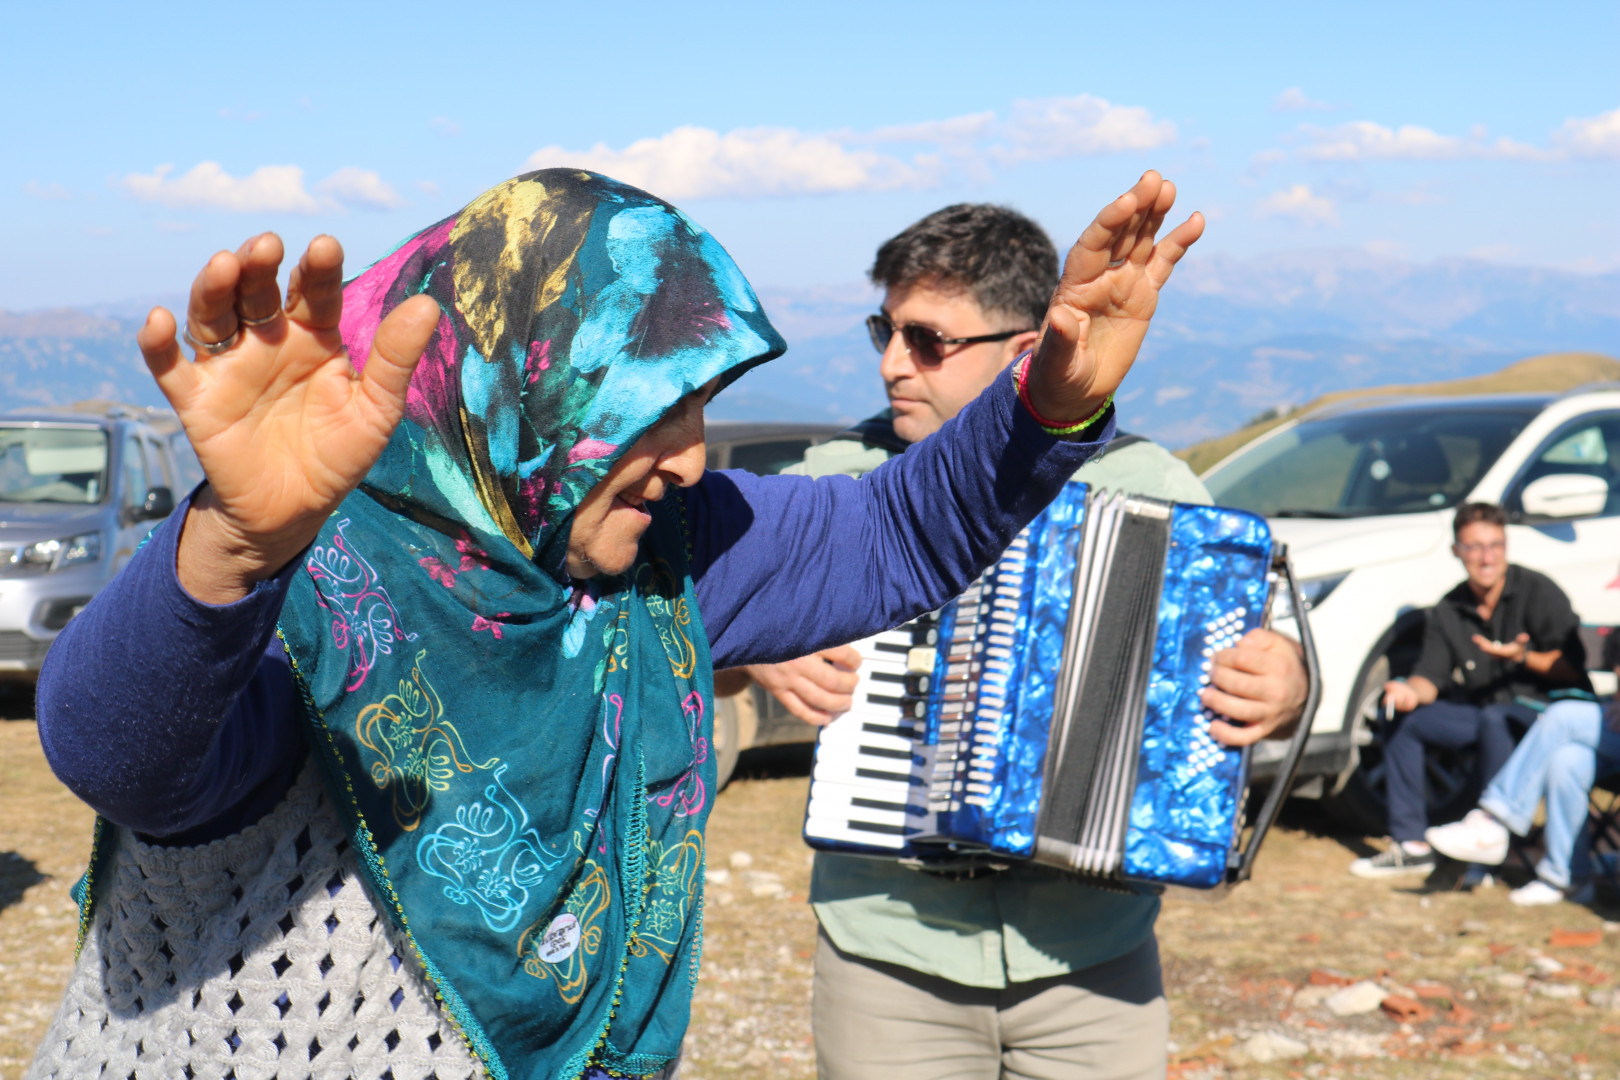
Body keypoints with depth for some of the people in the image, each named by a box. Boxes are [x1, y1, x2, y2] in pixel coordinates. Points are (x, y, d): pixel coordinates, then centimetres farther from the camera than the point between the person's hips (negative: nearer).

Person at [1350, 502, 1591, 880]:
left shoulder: (1537, 590, -7)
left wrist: (1524, 658, -28)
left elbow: (1572, 668, -11)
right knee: (1408, 720, -11)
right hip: (1480, 712, 6)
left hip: (1543, 708, -6)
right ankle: (1411, 843, -8)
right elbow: (1432, 675, 3)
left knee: (1495, 719, -37)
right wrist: (1413, 690, -20)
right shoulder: (1447, 612, 9)